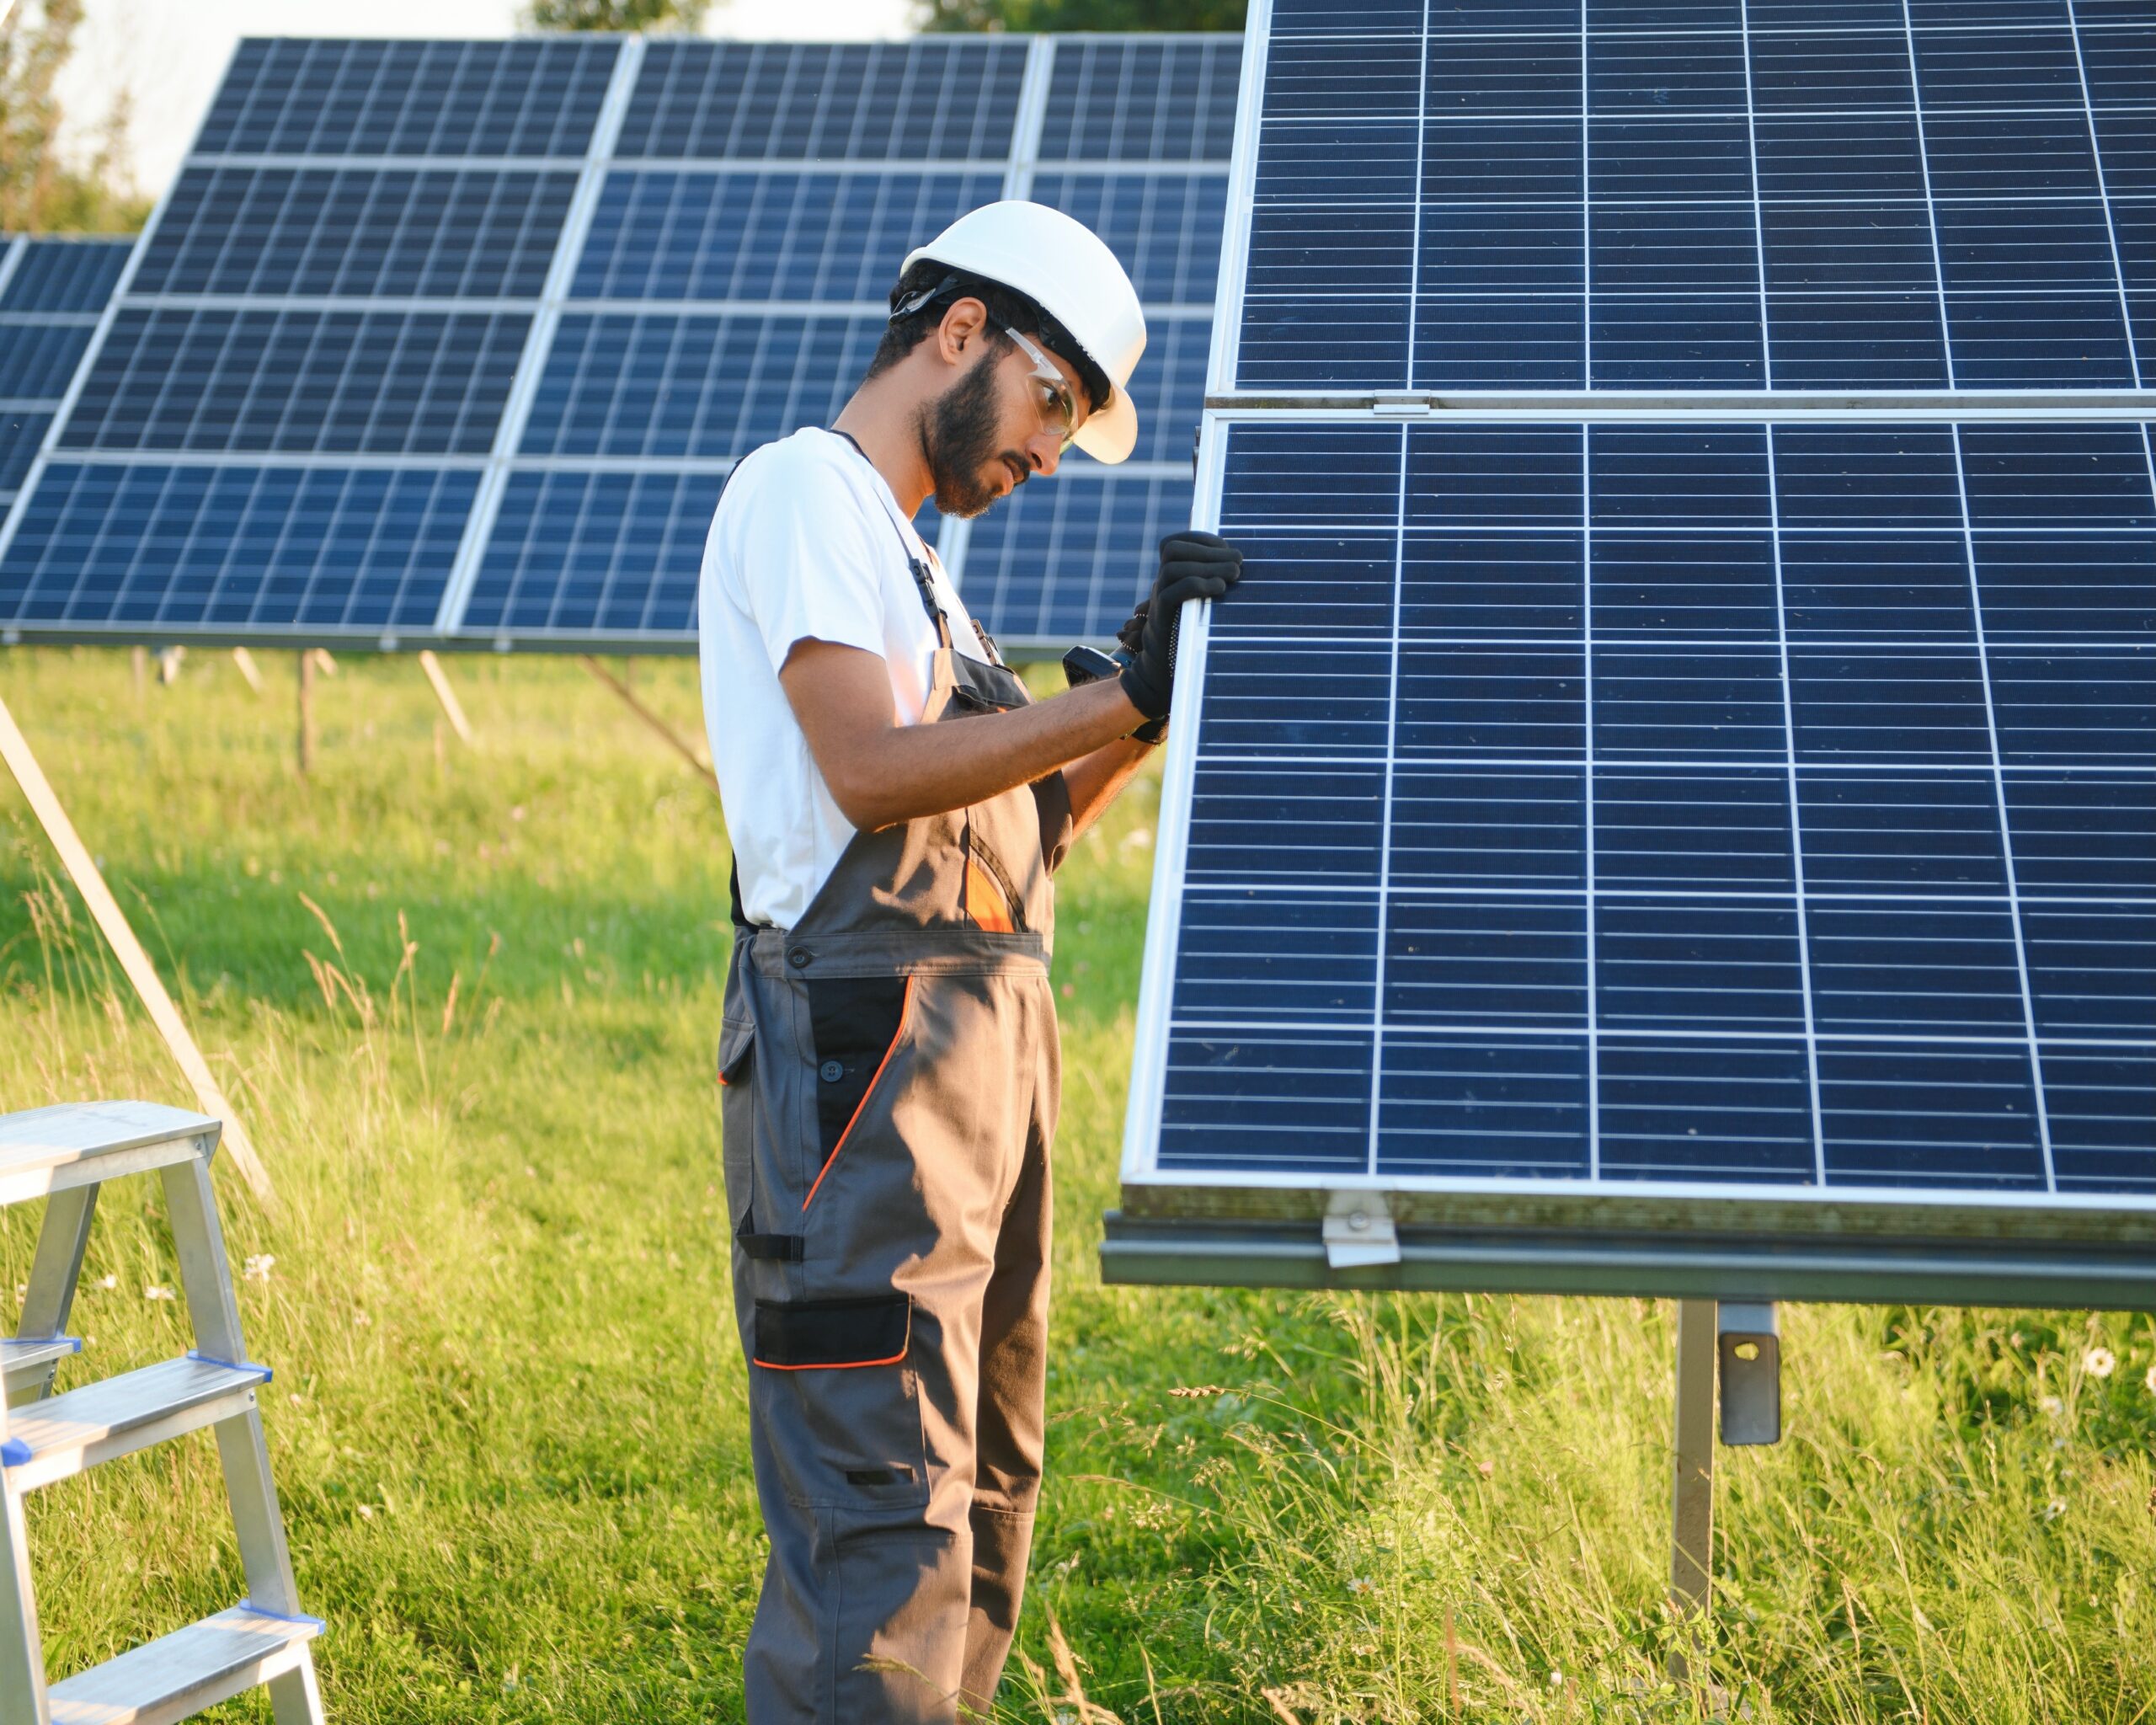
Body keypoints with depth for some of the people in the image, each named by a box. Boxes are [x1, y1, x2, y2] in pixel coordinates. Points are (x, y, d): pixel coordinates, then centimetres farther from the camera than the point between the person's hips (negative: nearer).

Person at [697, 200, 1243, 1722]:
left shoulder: (904, 551, 25)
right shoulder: (805, 489, -4)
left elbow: (1007, 822, 20)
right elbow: (873, 771, -18)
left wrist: (1149, 707, 8)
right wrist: (1132, 696, -17)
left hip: (984, 1046, 10)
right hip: (864, 1043, -10)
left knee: (981, 1487, 13)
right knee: (882, 1508, -12)